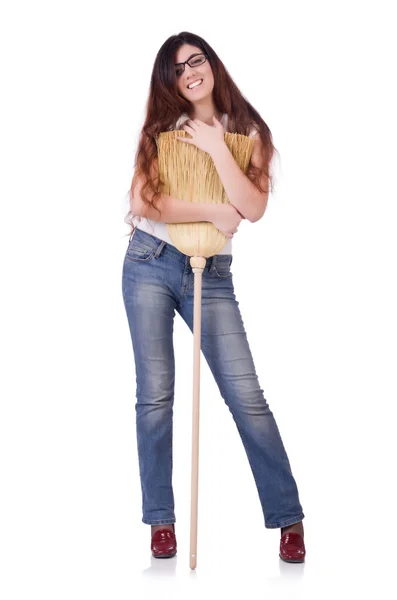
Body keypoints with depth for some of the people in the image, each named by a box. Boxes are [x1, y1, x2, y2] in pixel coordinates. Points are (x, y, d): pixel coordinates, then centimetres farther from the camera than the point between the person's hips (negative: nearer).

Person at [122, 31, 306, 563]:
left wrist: (215, 146, -13)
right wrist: (213, 213, -10)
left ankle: (288, 518, 5)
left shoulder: (246, 132, 6)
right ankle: (161, 520, 12)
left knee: (248, 397, -6)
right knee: (155, 395, 0)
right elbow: (143, 201, -8)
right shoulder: (161, 129, 7)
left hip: (211, 275, 0)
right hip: (150, 264, 1)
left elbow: (254, 209, -9)